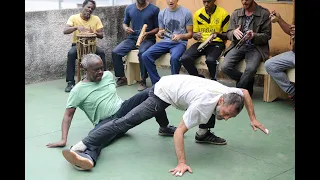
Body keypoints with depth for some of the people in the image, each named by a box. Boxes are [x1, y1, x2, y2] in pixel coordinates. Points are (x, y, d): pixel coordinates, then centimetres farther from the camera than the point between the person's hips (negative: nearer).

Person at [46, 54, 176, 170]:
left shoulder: (108, 75, 8)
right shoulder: (78, 90, -6)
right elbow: (68, 115, -7)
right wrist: (64, 139, -17)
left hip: (123, 110, 5)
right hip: (106, 122, -5)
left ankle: (164, 128, -6)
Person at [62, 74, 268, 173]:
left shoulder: (228, 94, -13)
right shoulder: (203, 105, -35)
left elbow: (245, 92, 11)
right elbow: (179, 132, -32)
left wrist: (253, 118, 9)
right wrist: (182, 163, -37)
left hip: (173, 82, 9)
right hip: (164, 93, -9)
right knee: (127, 121, -17)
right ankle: (82, 147, -21)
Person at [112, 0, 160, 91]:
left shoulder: (154, 9, -3)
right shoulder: (129, 8, 8)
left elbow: (158, 28, -1)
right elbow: (125, 23, 20)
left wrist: (148, 33, -19)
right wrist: (126, 28, -4)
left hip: (148, 39, -4)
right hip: (132, 38, 4)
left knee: (142, 53, -37)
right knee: (115, 52, -18)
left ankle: (143, 80, -20)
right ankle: (122, 78, -1)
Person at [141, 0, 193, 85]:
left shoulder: (186, 13, 0)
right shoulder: (162, 13, 11)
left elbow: (190, 34, 3)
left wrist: (180, 36, -18)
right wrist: (160, 34, -7)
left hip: (179, 43, -4)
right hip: (165, 42, 4)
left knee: (174, 58, -38)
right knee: (145, 56, -20)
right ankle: (157, 82, -11)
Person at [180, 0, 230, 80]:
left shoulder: (223, 14, -4)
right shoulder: (198, 13, 7)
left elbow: (227, 35, 2)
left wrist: (218, 34, -20)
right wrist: (196, 35, -11)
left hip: (216, 43, -4)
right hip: (201, 42, 4)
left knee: (210, 60, -36)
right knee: (184, 58, -23)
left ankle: (213, 80, -6)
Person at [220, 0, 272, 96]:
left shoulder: (264, 13, -2)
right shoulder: (235, 13, 8)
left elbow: (267, 35, -3)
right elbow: (228, 33, 7)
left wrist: (254, 36, -24)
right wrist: (234, 33, -18)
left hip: (256, 47, -3)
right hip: (238, 45, 3)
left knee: (250, 69, -33)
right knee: (225, 67, -22)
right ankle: (248, 81, 4)